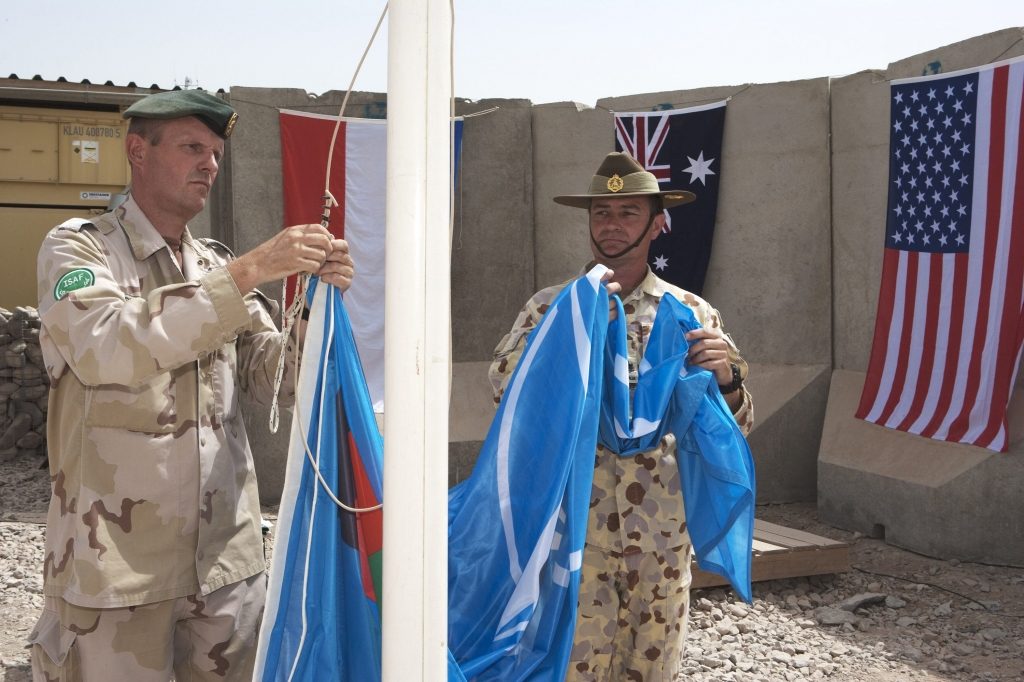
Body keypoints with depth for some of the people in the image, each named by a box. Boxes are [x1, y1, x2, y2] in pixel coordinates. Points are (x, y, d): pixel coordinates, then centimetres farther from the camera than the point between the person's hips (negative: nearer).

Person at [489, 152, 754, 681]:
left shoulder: (690, 314, 5)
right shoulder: (553, 305, 4)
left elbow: (733, 430, 4)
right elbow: (503, 386, -10)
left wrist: (726, 379, -17)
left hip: (661, 532, 1)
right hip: (573, 524, -1)